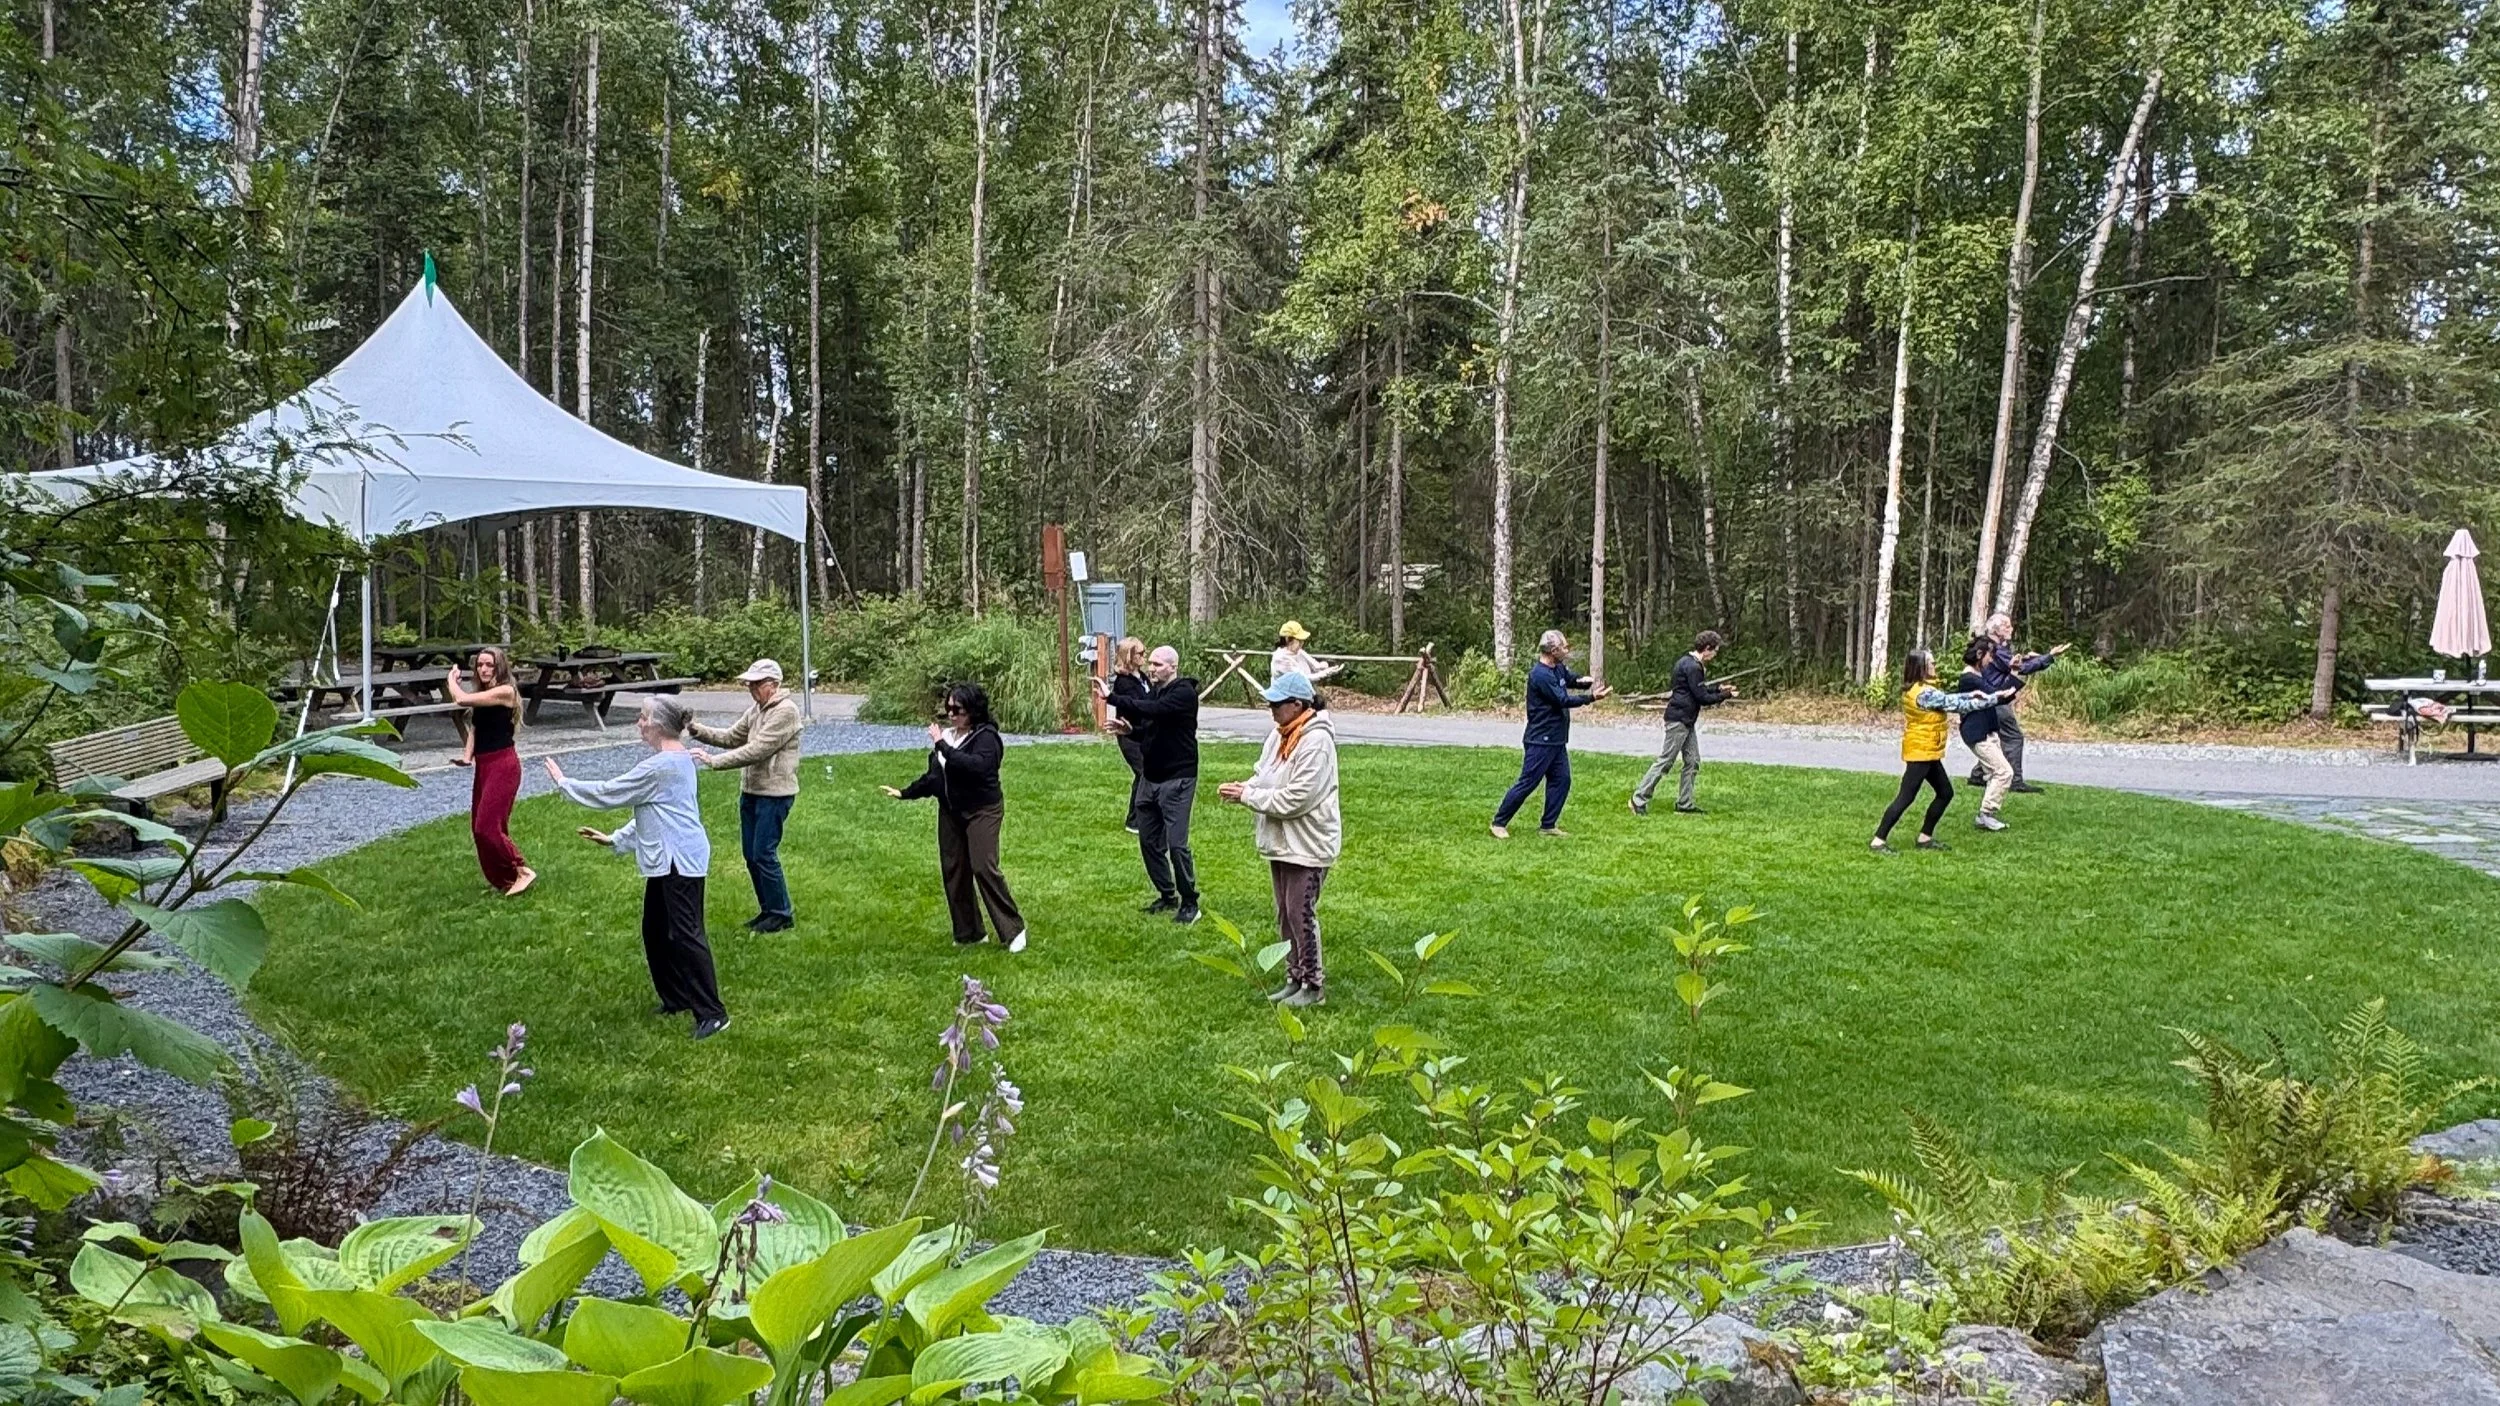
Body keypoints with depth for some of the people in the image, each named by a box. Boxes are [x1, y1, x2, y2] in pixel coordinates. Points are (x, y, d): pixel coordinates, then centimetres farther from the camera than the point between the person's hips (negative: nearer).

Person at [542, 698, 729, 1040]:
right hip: (668, 860, 11)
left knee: (685, 935, -9)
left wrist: (562, 781, 2)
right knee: (656, 932, 18)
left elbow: (607, 793, -11)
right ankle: (677, 999, 27)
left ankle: (712, 1013, -7)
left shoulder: (659, 767, -19)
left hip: (679, 861, -11)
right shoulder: (678, 759, 14)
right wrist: (616, 839, 21)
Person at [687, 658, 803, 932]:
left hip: (775, 794, -9)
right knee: (750, 853, 12)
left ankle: (782, 914, 7)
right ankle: (768, 910, 24)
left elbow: (756, 751, -23)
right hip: (750, 791, 9)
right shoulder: (756, 709, 13)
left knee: (764, 854, -6)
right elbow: (731, 737, 14)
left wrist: (713, 760, -23)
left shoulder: (785, 711, -17)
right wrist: (696, 730, 1)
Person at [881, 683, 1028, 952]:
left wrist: (943, 747, -28)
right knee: (952, 870, 8)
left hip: (982, 811, -8)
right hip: (950, 811, 8)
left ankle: (1013, 930, -2)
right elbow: (933, 775, 19)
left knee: (984, 868, -13)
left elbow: (977, 766, -32)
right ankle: (968, 933, 19)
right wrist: (904, 794, 21)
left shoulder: (986, 736, -13)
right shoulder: (946, 734, 8)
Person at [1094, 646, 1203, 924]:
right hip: (1150, 776, 8)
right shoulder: (1152, 690, 11)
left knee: (1176, 844, -8)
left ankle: (1189, 902, 6)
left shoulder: (1184, 693, -15)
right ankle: (1167, 896, 26)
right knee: (1149, 841, 12)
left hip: (1177, 779, -8)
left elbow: (1153, 710, -31)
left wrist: (1111, 698, -33)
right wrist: (1130, 730, -3)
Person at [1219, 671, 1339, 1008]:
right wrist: (1243, 788, -8)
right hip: (1280, 841, 9)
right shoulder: (1279, 736, 7)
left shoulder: (1316, 742, -21)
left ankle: (1313, 985, 10)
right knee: (1285, 914, 16)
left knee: (1300, 913, -3)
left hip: (1306, 845, -9)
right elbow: (1264, 778, 14)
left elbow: (1294, 799, -24)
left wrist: (1246, 796, -18)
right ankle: (1294, 978, 27)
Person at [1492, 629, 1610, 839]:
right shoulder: (1540, 675, -21)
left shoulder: (1559, 669, 8)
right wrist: (1591, 697, -15)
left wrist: (1583, 681, -7)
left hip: (1557, 741, 10)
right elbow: (1563, 700, -21)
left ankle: (1548, 825, 16)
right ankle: (1499, 822, 5)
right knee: (1527, 783, -5)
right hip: (1541, 741, -9)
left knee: (1561, 780, 9)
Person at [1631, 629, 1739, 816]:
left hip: (1687, 721, 10)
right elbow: (1702, 698, -17)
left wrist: (1718, 688, 14)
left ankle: (1684, 804, 14)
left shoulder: (1689, 663, 13)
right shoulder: (1693, 667, -19)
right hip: (1679, 719, -10)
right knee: (1665, 761, -6)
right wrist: (1726, 695, -7)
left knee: (1693, 762, 10)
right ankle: (1639, 799, -2)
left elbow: (1699, 688, 24)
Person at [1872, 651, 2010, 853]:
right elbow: (1959, 706, -16)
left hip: (1926, 753, 10)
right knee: (1906, 797, -8)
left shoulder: (1916, 689, 8)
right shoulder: (1925, 693, -21)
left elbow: (1948, 699, 17)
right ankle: (1878, 841, -7)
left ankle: (1925, 837, 20)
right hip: (1920, 753, -10)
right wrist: (1994, 699, -9)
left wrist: (1971, 695, 6)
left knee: (1945, 793, 15)